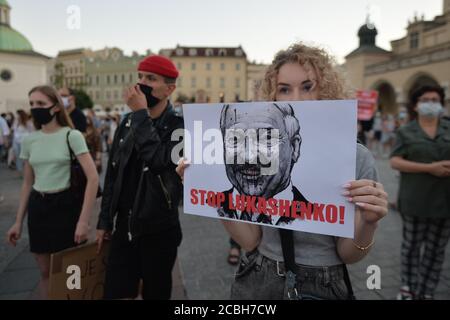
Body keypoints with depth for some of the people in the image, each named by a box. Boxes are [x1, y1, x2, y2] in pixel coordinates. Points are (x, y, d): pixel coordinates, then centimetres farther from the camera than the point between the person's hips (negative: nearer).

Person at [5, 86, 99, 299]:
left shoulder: (71, 136, -10)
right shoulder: (29, 141, 6)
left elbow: (93, 178, -16)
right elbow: (27, 183, 14)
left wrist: (83, 220, -21)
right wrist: (18, 221, 12)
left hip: (66, 205, -4)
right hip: (37, 207, 5)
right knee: (45, 271, 14)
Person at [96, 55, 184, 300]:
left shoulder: (179, 125, -10)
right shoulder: (128, 122, 6)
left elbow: (160, 161, -29)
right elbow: (112, 175, 11)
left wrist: (141, 116, -21)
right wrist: (105, 221, 12)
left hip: (159, 229, -4)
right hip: (124, 227, 4)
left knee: (155, 293, 12)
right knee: (115, 293, 8)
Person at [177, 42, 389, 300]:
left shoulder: (357, 157, -12)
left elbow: (348, 255, -7)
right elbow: (250, 240, -6)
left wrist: (368, 223, -26)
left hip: (323, 288, -1)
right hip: (257, 283, 2)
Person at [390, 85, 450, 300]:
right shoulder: (406, 132, 0)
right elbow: (395, 162, -9)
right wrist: (429, 168, -18)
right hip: (416, 199, -2)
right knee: (411, 245, 10)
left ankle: (426, 292, 23)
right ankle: (408, 286, 26)